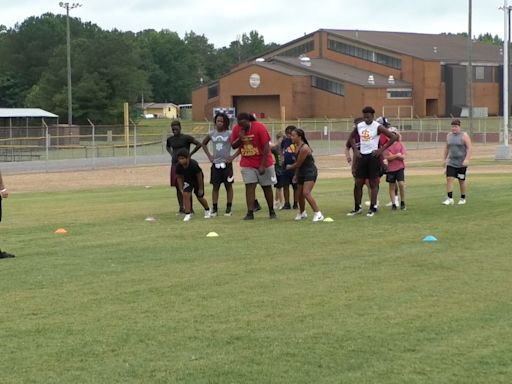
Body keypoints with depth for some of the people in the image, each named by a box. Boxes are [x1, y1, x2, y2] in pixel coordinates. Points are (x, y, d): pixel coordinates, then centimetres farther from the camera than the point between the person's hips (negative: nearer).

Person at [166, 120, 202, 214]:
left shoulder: (186, 138, -8)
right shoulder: (170, 139, 8)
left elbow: (199, 144, -8)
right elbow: (167, 146, 30)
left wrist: (190, 154, -6)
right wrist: (172, 154, 13)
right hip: (175, 164, 5)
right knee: (178, 187, 7)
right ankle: (181, 207, 14)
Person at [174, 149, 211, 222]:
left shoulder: (194, 164, -36)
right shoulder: (178, 166, -24)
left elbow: (199, 176, -23)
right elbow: (179, 177, -7)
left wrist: (200, 189, -15)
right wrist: (181, 189, -11)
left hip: (197, 180, -3)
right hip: (187, 181, 3)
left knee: (200, 197, 10)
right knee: (186, 195, -18)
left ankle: (207, 210, 38)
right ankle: (188, 214, -9)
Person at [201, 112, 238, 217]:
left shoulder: (229, 134, -7)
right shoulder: (212, 134, 5)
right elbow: (204, 143, 22)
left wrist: (233, 156, -12)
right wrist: (209, 155, 11)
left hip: (226, 164, -3)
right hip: (215, 164, 3)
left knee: (228, 186, 4)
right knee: (215, 186, 4)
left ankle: (228, 208, 9)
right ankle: (214, 208, 7)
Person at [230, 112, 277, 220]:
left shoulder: (260, 127, -18)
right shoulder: (237, 129, -5)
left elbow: (266, 147, -17)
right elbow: (233, 146, 4)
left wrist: (263, 165, -19)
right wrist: (239, 138, -18)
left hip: (263, 163, -2)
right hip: (247, 164, 3)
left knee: (267, 187, 8)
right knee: (249, 186, -8)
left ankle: (271, 211, 21)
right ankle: (250, 213, -11)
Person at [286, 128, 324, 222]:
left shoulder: (304, 148, -23)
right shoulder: (297, 146, 5)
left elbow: (298, 164, -16)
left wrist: (290, 167, 2)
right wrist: (296, 175, 18)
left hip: (310, 172, -9)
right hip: (302, 173, 9)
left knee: (306, 193, -23)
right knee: (299, 195, 15)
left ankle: (318, 214, -21)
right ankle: (302, 213, 39)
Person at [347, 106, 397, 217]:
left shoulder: (377, 127, -9)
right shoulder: (359, 126, 6)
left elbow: (393, 137, -11)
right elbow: (352, 137, 24)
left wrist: (382, 149, -12)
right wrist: (355, 150, 10)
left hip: (373, 156, -5)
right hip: (362, 156, 5)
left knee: (373, 183, -1)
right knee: (358, 183, 5)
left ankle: (373, 208, 5)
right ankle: (357, 208, 14)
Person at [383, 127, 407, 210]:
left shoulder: (400, 144, 3)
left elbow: (403, 157, -5)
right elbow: (387, 157, -10)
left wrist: (392, 155, -14)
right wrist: (397, 155, -12)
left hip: (400, 168, 0)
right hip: (391, 169, 0)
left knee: (401, 184, -11)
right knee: (392, 186, 6)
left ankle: (402, 203, 3)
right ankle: (393, 204, 11)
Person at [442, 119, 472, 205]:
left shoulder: (464, 136, -7)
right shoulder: (449, 135, 9)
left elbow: (470, 148, -12)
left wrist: (467, 159, -22)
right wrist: (444, 159, 17)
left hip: (462, 163, -4)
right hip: (451, 162, 4)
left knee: (462, 181, 6)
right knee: (449, 179, -11)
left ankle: (463, 199, 22)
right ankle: (450, 199, -13)